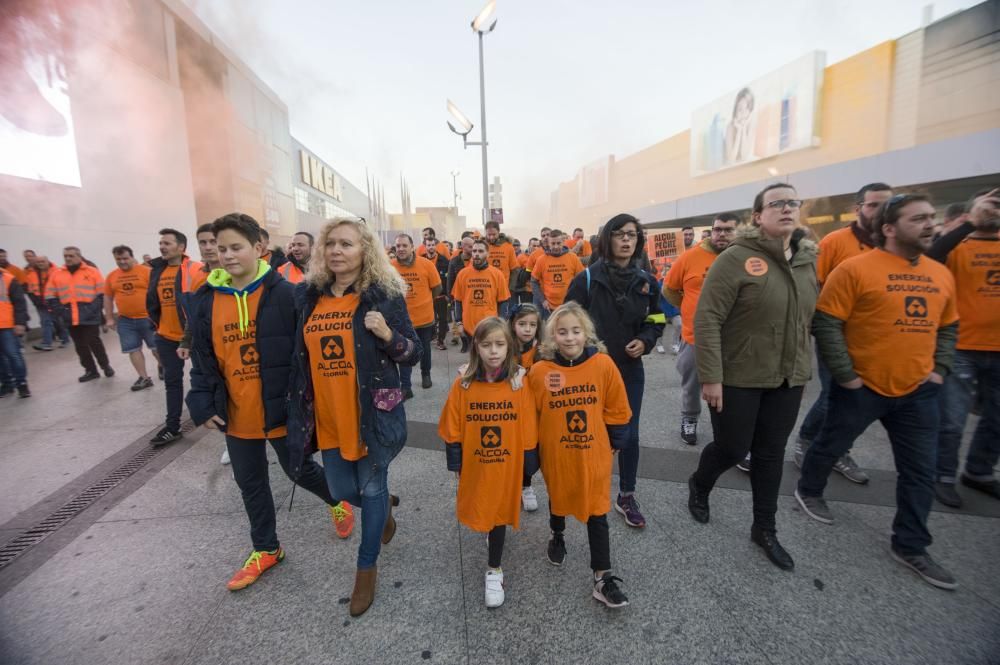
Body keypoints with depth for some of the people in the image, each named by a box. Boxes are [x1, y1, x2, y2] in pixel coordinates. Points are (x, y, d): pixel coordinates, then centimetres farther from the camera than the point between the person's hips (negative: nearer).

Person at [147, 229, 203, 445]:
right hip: (167, 336, 6)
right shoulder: (157, 270, 7)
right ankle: (172, 427, 21)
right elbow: (152, 302, 18)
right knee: (172, 380, 11)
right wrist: (159, 325, 16)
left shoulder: (195, 269, -13)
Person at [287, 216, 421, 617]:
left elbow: (413, 355, -7)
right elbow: (300, 355, 14)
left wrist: (388, 334, -25)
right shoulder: (307, 296, 3)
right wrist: (298, 408, 10)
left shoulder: (384, 296, -9)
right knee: (343, 491, 16)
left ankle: (367, 567, 35)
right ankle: (385, 505, 51)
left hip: (372, 413, -4)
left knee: (371, 489, 11)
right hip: (327, 416, 5)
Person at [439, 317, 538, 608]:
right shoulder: (463, 384, -13)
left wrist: (529, 464, 0)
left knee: (499, 511, 11)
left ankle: (494, 570, 34)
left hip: (506, 464, -1)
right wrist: (456, 464, -1)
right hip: (474, 465, 2)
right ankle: (490, 532, 56)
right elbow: (452, 430, -4)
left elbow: (528, 429, -6)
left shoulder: (519, 384, -14)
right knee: (479, 510, 21)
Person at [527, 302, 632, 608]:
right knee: (558, 500, 23)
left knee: (597, 511, 8)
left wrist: (614, 442, 6)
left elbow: (616, 410, -1)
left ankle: (603, 576, 24)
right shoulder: (540, 371, -15)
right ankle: (557, 537, 54)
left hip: (594, 453, 0)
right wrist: (533, 450, 3)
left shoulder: (603, 364, -14)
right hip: (556, 454, 1)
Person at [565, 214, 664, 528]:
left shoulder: (646, 281, 2)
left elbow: (656, 321, 11)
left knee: (629, 434, 10)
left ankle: (626, 496, 29)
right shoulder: (587, 278, -10)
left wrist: (645, 342, -8)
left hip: (630, 369, 3)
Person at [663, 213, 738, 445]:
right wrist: (691, 308, 4)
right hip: (694, 337, 0)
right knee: (691, 386, 18)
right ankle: (689, 421, 41)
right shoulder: (690, 257, -6)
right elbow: (669, 289, 5)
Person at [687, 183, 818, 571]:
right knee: (732, 449, 6)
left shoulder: (807, 259, 6)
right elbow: (706, 319, -18)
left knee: (772, 454, 14)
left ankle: (765, 529, 33)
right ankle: (699, 485, 39)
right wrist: (710, 377, -20)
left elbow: (809, 319, 15)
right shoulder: (737, 257, -14)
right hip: (738, 378, -6)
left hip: (788, 379, 6)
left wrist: (804, 369, 15)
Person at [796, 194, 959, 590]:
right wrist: (845, 375, -17)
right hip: (861, 387, -6)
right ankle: (808, 491, 40)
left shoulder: (941, 275, 7)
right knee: (831, 446, 13)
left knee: (920, 472, 11)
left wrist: (939, 369, 7)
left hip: (918, 390, 6)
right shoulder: (854, 269, -15)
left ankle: (910, 546, 27)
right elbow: (826, 323, -17)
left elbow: (948, 328, 19)